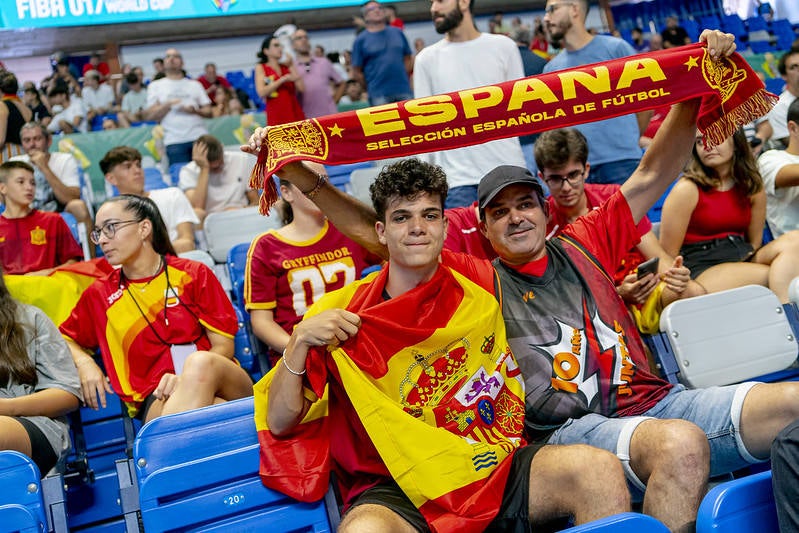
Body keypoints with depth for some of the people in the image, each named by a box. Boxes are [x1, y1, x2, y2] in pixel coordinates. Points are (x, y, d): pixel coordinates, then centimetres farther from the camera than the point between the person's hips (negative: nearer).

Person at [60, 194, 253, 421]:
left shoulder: (194, 274, 9)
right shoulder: (99, 294, 15)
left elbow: (224, 346, 4)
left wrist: (188, 377, -15)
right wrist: (84, 362, 5)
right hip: (156, 399, -2)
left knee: (200, 361, -37)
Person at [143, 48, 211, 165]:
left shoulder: (195, 84, 19)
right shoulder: (155, 86, 15)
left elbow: (208, 112, 13)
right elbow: (149, 116, 6)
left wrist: (195, 110, -8)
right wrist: (167, 105, -9)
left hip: (200, 138, 2)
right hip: (174, 142, -1)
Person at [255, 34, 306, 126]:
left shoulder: (287, 66, 13)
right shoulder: (261, 68, 5)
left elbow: (301, 88, 3)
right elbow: (262, 92, -10)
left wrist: (291, 66, 1)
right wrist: (283, 79, -12)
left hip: (296, 115, 4)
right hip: (276, 118, -4)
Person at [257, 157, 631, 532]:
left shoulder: (478, 289, 7)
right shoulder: (340, 312, 0)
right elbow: (280, 423, -1)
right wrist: (300, 340, -15)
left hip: (493, 469, 4)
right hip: (396, 490, -3)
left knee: (600, 469, -19)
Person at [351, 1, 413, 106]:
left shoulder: (398, 32, 12)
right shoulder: (361, 40, 2)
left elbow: (408, 59, 18)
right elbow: (356, 72, 2)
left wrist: (401, 78, 10)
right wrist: (372, 87, 3)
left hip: (404, 90, 3)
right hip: (379, 95, -3)